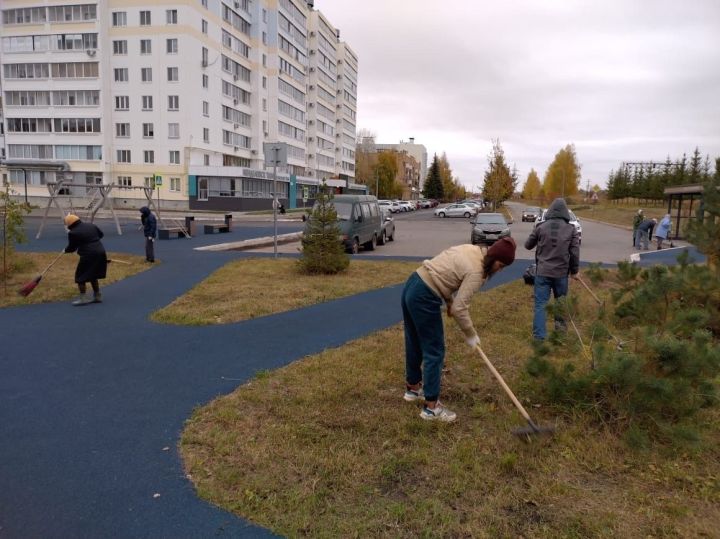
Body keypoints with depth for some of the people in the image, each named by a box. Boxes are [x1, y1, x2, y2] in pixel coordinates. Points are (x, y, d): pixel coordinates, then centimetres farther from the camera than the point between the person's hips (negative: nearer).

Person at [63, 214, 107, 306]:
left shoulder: (73, 233, -7)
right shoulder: (91, 225, 11)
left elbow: (72, 248, 5)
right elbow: (101, 234, 26)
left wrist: (66, 250, 26)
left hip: (89, 255, -7)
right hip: (101, 252, 7)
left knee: (80, 276, 6)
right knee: (93, 275, 21)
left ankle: (83, 298, 5)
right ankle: (97, 296, 25)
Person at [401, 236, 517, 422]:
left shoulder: (472, 250, 10)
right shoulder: (476, 271, -16)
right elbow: (459, 308, -16)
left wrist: (449, 301, 17)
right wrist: (471, 334, -2)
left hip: (412, 285, 10)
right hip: (424, 298, -10)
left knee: (414, 343, 22)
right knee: (434, 350, 1)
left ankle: (412, 388, 39)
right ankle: (431, 407, 9)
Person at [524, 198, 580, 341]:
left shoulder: (541, 227, -3)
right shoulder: (571, 229, -3)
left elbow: (528, 245, 8)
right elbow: (575, 253, -3)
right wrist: (574, 271, 9)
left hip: (542, 272, -1)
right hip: (561, 273, 1)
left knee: (540, 304, 0)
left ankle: (539, 337, -4)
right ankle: (560, 324, 36)